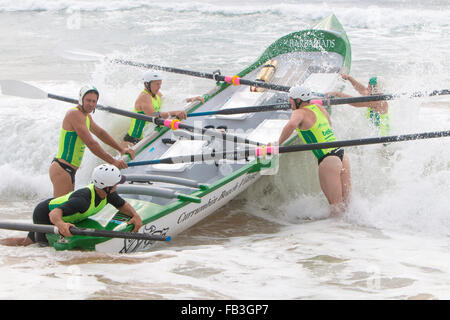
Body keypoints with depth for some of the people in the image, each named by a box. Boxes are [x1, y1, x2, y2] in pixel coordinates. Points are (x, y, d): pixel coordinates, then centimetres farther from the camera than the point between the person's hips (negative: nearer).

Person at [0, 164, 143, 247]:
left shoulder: (108, 193, -18)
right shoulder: (83, 199, -42)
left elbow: (122, 205, 0)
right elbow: (54, 213, -49)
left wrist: (135, 215, -21)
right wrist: (61, 224, -72)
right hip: (44, 215, -8)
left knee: (27, 242, 21)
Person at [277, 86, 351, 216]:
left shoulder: (300, 113, -5)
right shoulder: (320, 108, 16)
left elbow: (291, 125, -28)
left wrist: (278, 143, -17)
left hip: (328, 160, -8)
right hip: (342, 156, 8)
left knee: (336, 206, -2)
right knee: (345, 204, 10)